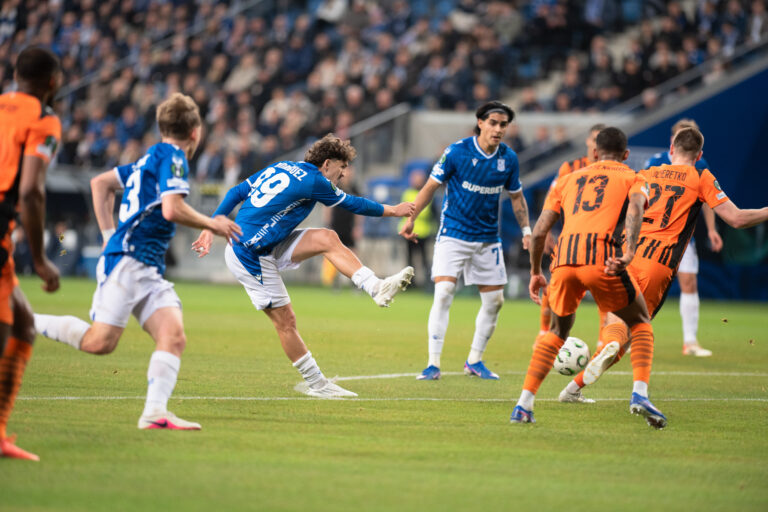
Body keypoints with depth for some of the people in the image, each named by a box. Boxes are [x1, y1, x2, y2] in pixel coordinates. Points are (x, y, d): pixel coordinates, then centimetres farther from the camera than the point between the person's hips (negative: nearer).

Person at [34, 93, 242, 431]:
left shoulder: (150, 159, 24)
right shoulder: (172, 156, -4)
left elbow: (100, 183, 31)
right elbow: (172, 209, -17)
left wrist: (108, 235, 28)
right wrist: (211, 224, -2)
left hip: (150, 270, 10)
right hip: (127, 262, -10)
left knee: (174, 336, -9)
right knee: (100, 342, -14)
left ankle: (155, 413, -21)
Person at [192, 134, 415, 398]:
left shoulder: (280, 168, 11)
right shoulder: (313, 181, -12)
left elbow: (236, 193, 9)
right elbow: (353, 204, -1)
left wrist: (211, 227, 8)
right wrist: (393, 210, 12)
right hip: (250, 255, -9)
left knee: (327, 239, -4)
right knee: (285, 321, -3)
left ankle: (376, 287, -11)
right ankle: (315, 383, 4)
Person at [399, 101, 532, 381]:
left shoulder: (508, 158, -1)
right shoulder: (457, 152, -12)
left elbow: (516, 196, 13)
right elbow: (431, 186, -3)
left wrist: (526, 230, 7)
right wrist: (411, 218, -8)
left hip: (488, 239, 5)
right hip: (453, 233, -4)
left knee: (495, 300, 6)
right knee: (443, 292, -18)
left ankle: (475, 360, 23)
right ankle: (433, 363, -13)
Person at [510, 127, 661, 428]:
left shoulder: (569, 180, 30)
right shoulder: (632, 179, 20)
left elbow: (539, 231, 23)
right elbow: (635, 208, -5)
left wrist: (535, 272, 33)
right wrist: (629, 252, -17)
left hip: (564, 259, 3)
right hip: (602, 257, -3)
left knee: (557, 332, 24)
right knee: (640, 323, 18)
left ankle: (523, 405, 13)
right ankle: (640, 394, -1)